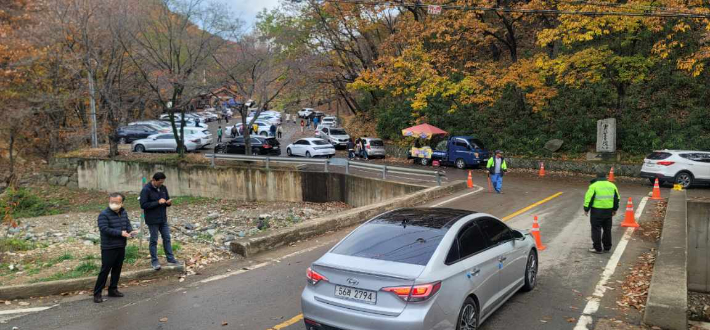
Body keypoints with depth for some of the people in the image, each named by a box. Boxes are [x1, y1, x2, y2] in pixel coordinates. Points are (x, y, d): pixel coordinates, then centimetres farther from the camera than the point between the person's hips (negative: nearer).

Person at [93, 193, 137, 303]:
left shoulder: (124, 213, 9)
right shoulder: (104, 214, -13)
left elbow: (128, 224, 15)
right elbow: (104, 229, -22)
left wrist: (131, 231, -8)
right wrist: (120, 233, -25)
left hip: (121, 247, 7)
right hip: (108, 248, -7)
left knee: (117, 269, 14)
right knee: (105, 270, -4)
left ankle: (113, 289, 27)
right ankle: (97, 293, 5)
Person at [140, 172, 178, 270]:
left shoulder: (163, 188, 5)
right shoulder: (146, 190, -14)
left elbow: (167, 199, 16)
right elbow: (143, 205, -18)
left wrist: (169, 202, -9)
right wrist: (158, 202, -24)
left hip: (163, 219, 6)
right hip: (152, 220, -6)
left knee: (167, 238, 9)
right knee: (154, 240, 4)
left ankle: (170, 258, 19)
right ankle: (154, 261, 15)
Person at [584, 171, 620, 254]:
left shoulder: (593, 186, -8)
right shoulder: (612, 186, 9)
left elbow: (588, 198, -11)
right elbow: (617, 198, 16)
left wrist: (586, 209, -2)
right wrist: (614, 209, 26)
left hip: (597, 211, -5)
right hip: (608, 211, 5)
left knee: (596, 229, 2)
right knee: (607, 229, 15)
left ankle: (597, 248, 3)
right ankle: (607, 247, 22)